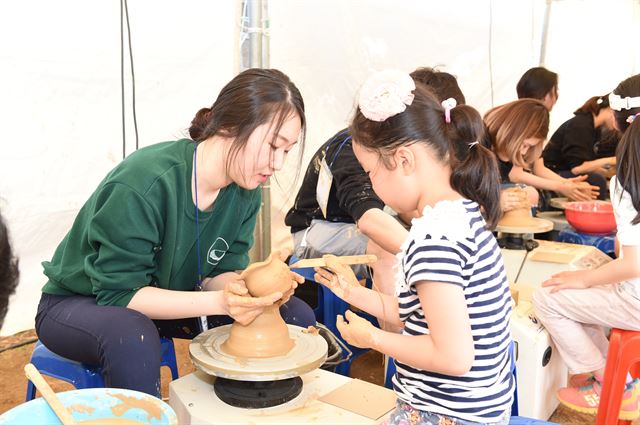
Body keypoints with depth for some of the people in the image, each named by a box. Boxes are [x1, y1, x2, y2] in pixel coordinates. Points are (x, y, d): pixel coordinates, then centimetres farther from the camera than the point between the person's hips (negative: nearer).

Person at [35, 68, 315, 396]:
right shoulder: (143, 183, -33)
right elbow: (119, 293, -29)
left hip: (167, 299, 6)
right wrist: (219, 301, -39)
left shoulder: (245, 191, -11)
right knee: (132, 337, -41)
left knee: (297, 316, -7)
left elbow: (219, 271, -6)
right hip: (78, 303, -5)